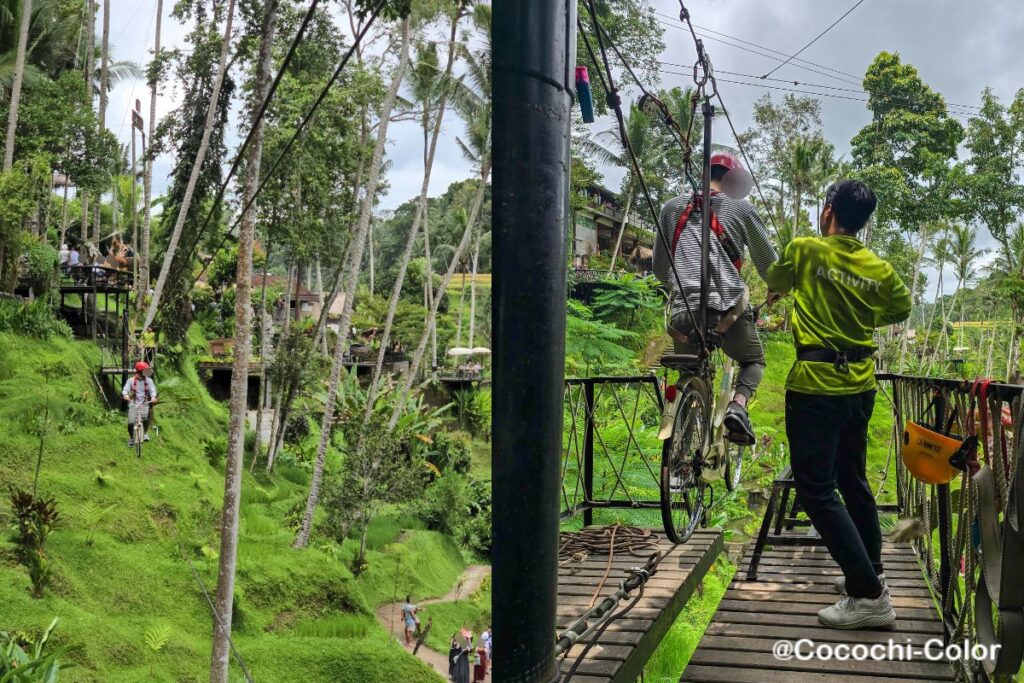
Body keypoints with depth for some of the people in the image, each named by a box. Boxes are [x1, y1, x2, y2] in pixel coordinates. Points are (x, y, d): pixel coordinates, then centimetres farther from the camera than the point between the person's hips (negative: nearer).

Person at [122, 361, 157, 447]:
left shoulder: (149, 380, 1)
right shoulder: (131, 380, -3)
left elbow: (153, 390, -6)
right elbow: (125, 390, -8)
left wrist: (153, 397, -28)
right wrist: (125, 395, -32)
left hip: (144, 403, 1)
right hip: (133, 403, -1)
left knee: (145, 417, -23)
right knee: (131, 423, -11)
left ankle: (145, 433, 8)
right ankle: (131, 438, 18)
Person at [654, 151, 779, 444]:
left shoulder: (672, 208, 16)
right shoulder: (740, 207, 9)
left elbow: (659, 267, 22)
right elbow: (767, 259, 19)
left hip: (684, 310, 2)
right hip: (728, 307, -2)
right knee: (753, 360, 22)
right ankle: (738, 405, -7)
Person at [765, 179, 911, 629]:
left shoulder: (804, 249, -9)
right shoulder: (879, 269, 4)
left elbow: (774, 284, 9)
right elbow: (901, 308, 21)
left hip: (815, 385, -6)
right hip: (859, 385, 7)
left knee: (816, 490, -5)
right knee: (853, 481, 20)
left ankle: (870, 596, -8)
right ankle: (869, 571, 32)